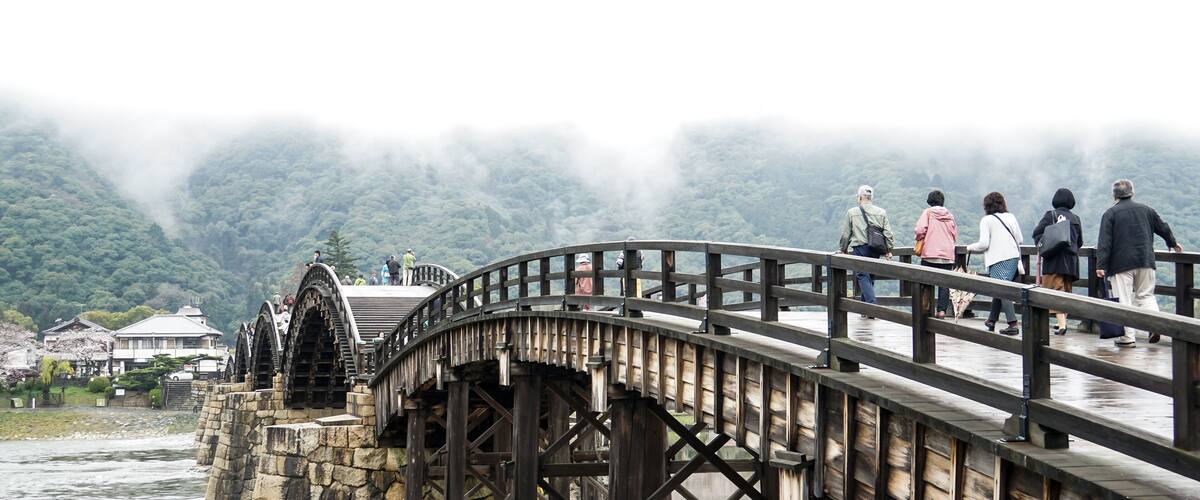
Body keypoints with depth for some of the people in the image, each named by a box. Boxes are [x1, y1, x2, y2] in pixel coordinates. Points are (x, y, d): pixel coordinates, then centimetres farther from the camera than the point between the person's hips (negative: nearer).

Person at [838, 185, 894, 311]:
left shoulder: (852, 212, -1)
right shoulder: (881, 213, 7)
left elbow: (845, 234, 3)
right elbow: (888, 233, 5)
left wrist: (843, 249, 15)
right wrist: (889, 250, 12)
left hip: (859, 248, -4)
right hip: (875, 251, 4)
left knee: (863, 277, -5)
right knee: (870, 277, 13)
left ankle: (872, 306, -21)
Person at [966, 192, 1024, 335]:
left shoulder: (986, 220, -5)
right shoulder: (1011, 217, 11)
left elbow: (984, 244, -10)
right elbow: (1019, 239, 12)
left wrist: (971, 247, 8)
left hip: (998, 260, -6)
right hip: (1014, 258, 6)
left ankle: (1013, 324, -15)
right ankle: (991, 320, 25)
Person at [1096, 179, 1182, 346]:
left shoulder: (1110, 214, -3)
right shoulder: (1145, 210, 11)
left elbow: (1104, 242, -10)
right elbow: (1163, 228, 25)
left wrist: (1101, 265, -12)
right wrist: (1173, 243, 44)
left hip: (1121, 263, -4)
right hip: (1145, 262, 4)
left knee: (1124, 300, 0)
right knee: (1146, 295, 15)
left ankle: (1128, 336, -2)